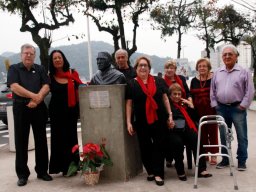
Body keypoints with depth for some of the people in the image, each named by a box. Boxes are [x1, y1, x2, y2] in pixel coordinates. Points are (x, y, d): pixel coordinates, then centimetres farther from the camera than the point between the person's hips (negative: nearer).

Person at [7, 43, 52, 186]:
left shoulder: (40, 69, 12)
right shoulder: (14, 69, 5)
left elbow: (46, 86, 0)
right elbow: (14, 87, -10)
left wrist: (37, 99, -16)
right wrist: (34, 96, -15)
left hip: (39, 108, 2)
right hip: (21, 109, -2)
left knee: (41, 140, 6)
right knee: (21, 141, 2)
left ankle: (42, 171, 17)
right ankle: (22, 174, 10)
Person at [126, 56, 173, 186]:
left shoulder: (158, 81, 6)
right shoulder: (131, 84, 1)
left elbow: (165, 98, 11)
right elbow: (129, 104, 2)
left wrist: (170, 114, 6)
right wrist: (128, 122, -3)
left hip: (159, 120, 1)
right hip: (142, 122, -1)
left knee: (159, 146, 1)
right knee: (145, 147, 7)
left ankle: (158, 174, 8)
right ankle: (150, 171, 22)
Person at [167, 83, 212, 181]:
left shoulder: (184, 104, 25)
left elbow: (193, 118, 20)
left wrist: (191, 106, 10)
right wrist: (168, 124, -19)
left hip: (186, 129, 4)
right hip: (173, 131, -3)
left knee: (197, 140, -25)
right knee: (177, 143, -33)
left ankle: (201, 170, -23)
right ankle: (180, 172, -17)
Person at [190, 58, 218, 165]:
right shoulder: (194, 81, 11)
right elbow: (191, 96, 13)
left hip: (212, 110, -3)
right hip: (198, 111, 3)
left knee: (213, 131, 0)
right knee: (202, 132, 6)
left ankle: (213, 155, 10)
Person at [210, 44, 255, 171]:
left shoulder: (244, 72, -3)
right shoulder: (217, 73, 9)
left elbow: (250, 91, -5)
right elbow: (212, 91, 12)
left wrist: (243, 105, -10)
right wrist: (214, 105, 5)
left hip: (237, 108, -3)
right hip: (221, 108, 4)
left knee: (241, 136, 3)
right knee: (223, 136, 11)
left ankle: (242, 161, 15)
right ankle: (225, 159, 23)